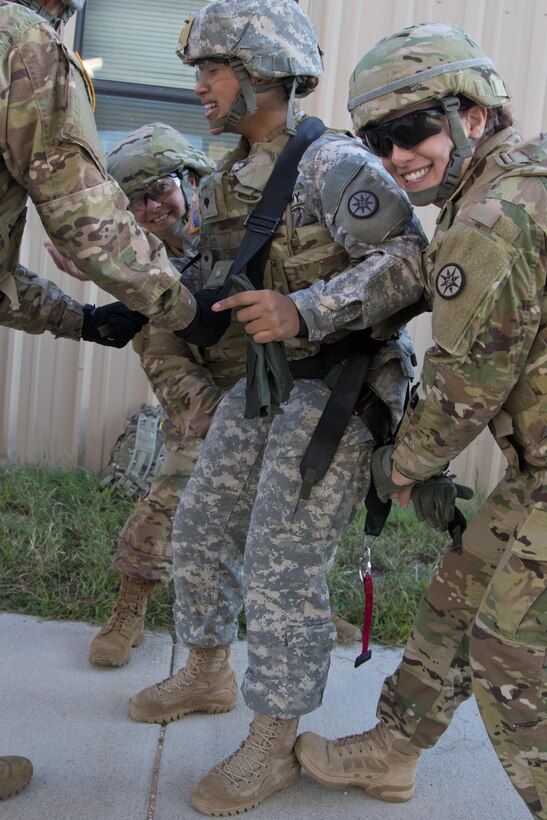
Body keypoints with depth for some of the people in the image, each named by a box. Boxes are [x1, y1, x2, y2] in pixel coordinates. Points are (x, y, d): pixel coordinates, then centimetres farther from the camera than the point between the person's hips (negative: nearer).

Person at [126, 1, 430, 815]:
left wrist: (304, 311, -34)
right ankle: (207, 673, 36)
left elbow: (408, 260, -25)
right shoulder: (229, 180, 10)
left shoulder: (333, 164, -16)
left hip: (336, 389, -8)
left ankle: (274, 742, 12)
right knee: (203, 526, 14)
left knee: (281, 565, -7)